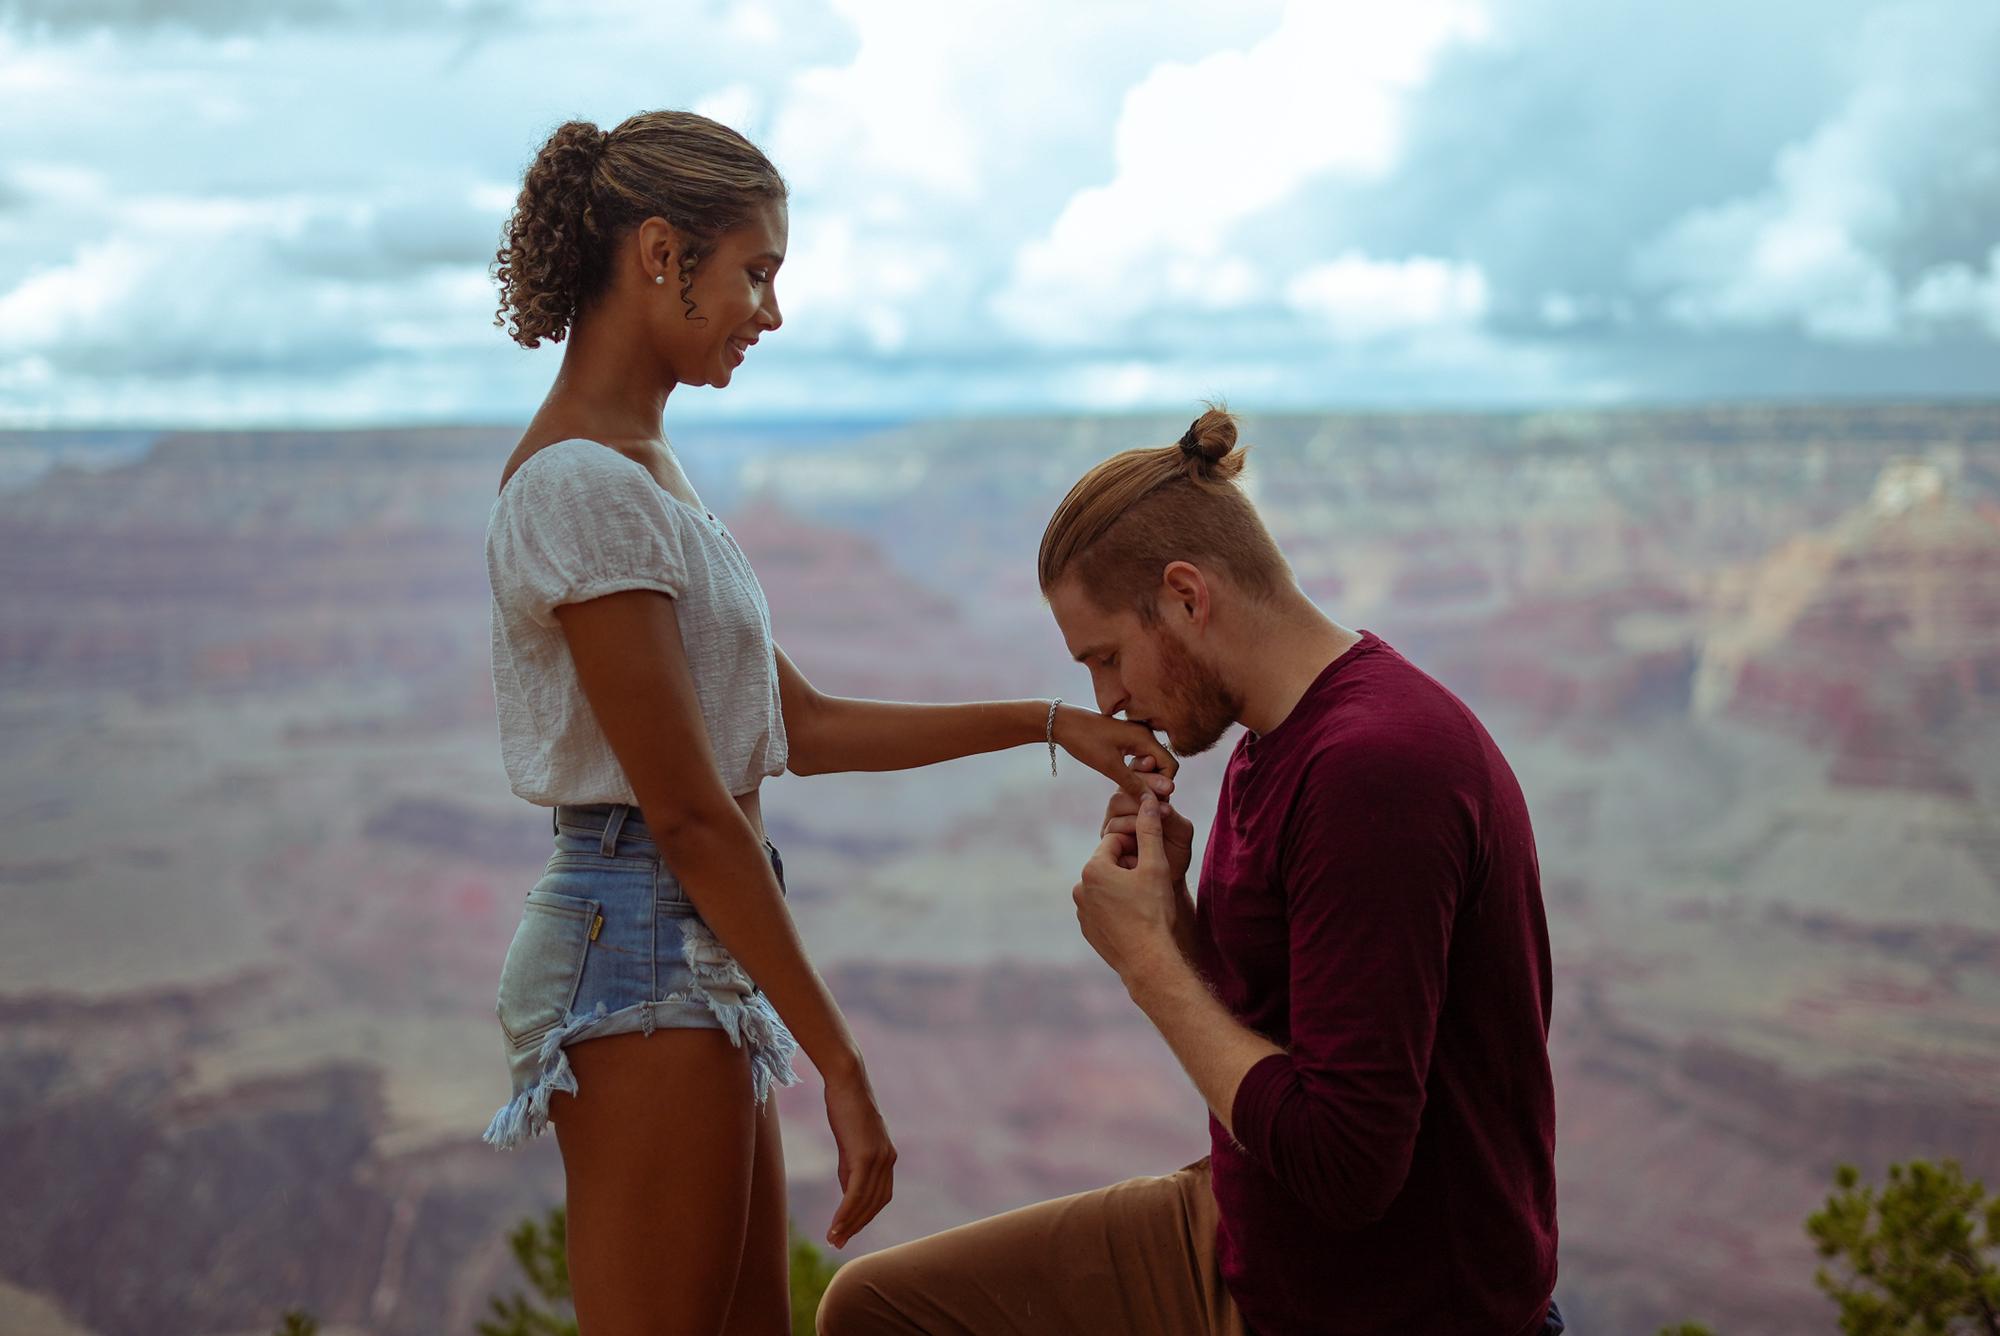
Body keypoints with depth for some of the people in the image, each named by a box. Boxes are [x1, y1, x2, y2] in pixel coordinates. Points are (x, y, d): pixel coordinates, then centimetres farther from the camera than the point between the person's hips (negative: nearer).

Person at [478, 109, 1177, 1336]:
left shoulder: (642, 470, 14)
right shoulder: (582, 486, -16)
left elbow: (802, 727, 16)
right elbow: (689, 815, -19)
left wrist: (1047, 724, 14)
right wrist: (842, 1067, -17)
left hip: (699, 956, 10)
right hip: (645, 954, -10)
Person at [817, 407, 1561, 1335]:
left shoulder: (1372, 769, -25)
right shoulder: (1272, 748, 7)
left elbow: (1345, 1163, -28)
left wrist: (1149, 961, -17)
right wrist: (1177, 917, -5)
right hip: (1243, 1242, 9)